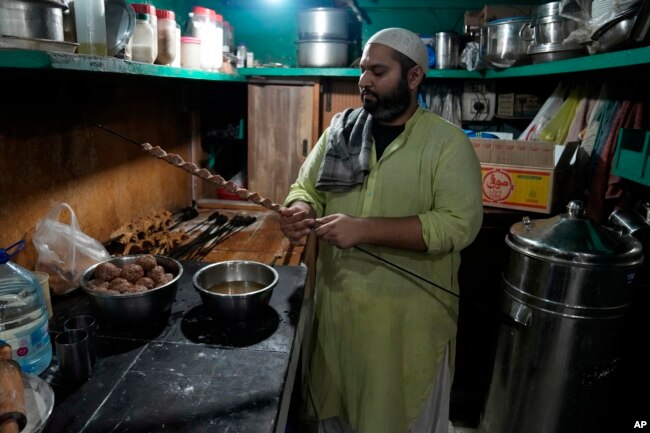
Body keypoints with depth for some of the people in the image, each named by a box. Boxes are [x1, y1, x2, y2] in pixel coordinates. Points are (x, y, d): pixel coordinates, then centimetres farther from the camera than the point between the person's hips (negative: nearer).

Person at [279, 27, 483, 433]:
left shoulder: (448, 142, -10)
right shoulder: (341, 127, 3)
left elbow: (459, 224, -20)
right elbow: (307, 187, 9)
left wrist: (366, 229, -27)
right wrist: (301, 210, -16)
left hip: (409, 318, -3)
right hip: (337, 305, 4)